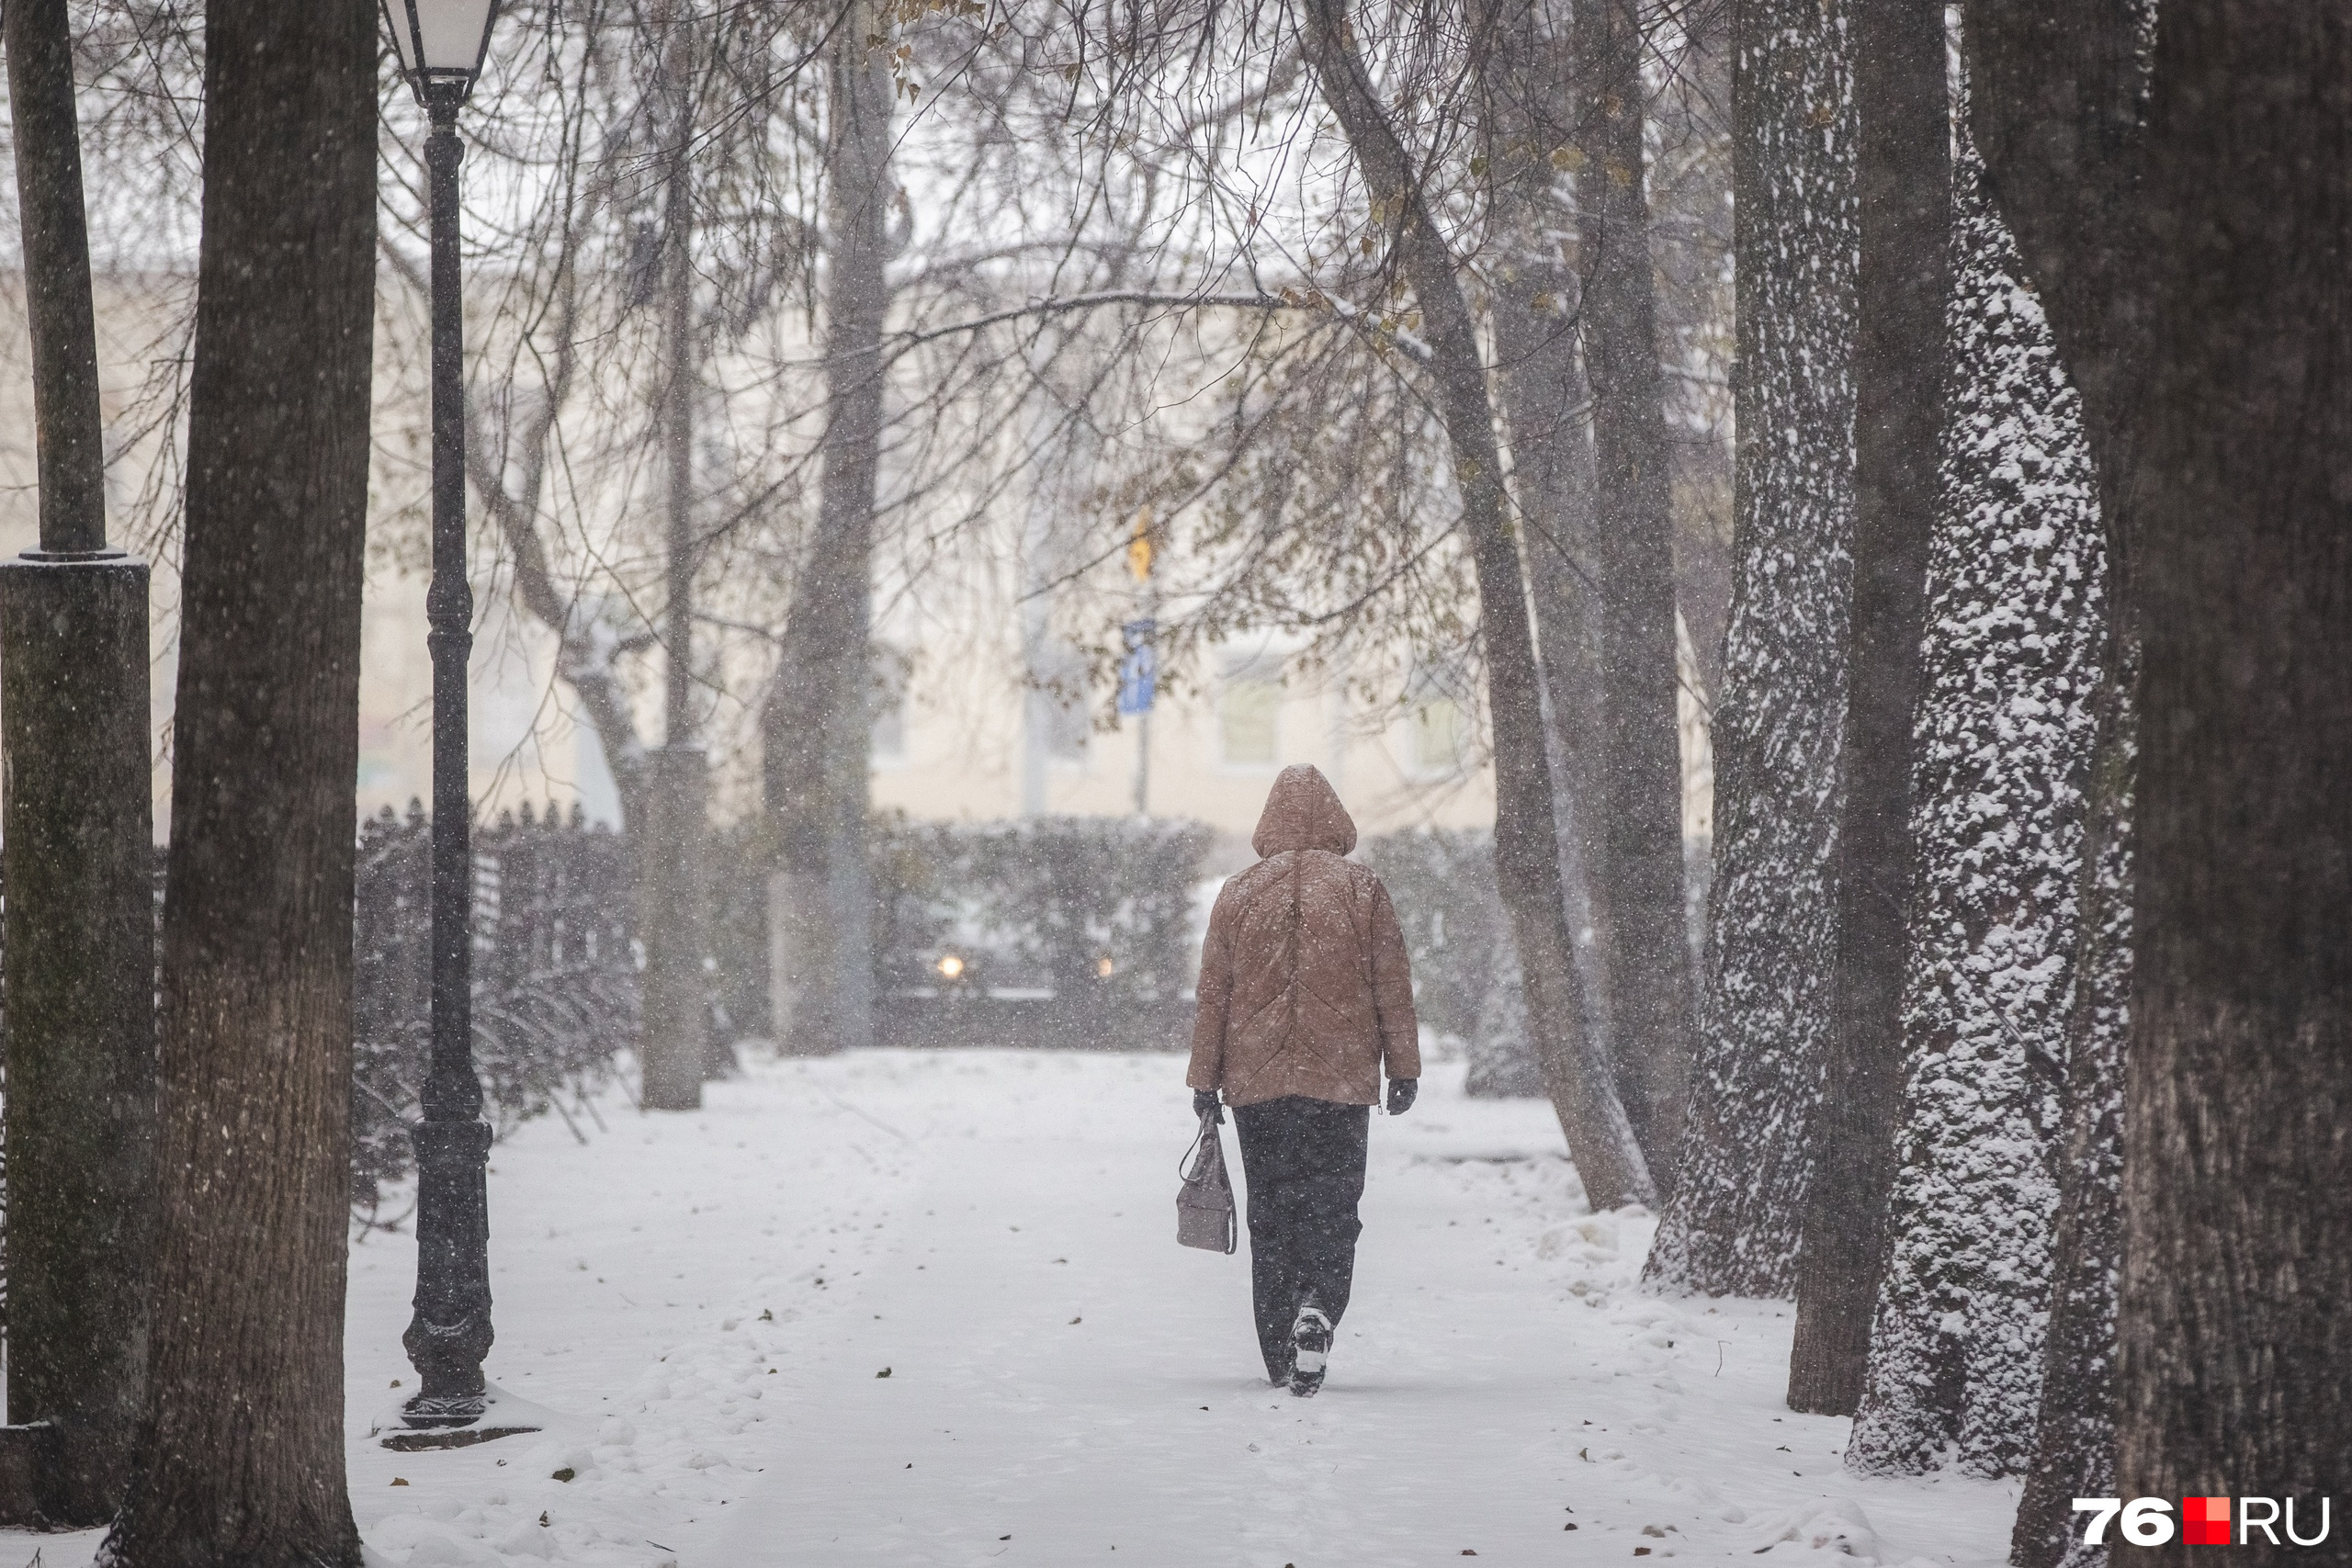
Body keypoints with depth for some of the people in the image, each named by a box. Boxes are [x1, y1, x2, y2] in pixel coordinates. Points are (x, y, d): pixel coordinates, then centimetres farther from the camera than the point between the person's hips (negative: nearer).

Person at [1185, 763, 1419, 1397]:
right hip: (1341, 1083, -2)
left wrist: (1205, 1081, 10)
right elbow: (1393, 989, 0)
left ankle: (1279, 1355, 13)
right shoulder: (1363, 891, -2)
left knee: (1270, 1213, 11)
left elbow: (1212, 995, 4)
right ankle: (1318, 1308, -28)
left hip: (1256, 1083, 2)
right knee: (1331, 1207, 0)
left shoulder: (1239, 894, 2)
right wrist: (1403, 1071, 8)